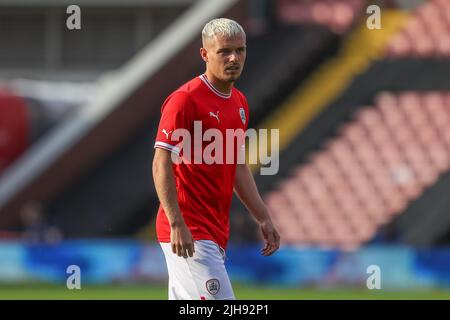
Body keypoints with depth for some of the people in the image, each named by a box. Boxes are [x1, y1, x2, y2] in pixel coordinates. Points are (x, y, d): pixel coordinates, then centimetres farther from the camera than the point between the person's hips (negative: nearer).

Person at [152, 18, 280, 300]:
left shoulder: (239, 102, 15)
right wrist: (177, 224, -25)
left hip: (217, 232, 9)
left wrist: (264, 218, 20)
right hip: (188, 232, -9)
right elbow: (161, 165, -17)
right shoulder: (185, 100, -12)